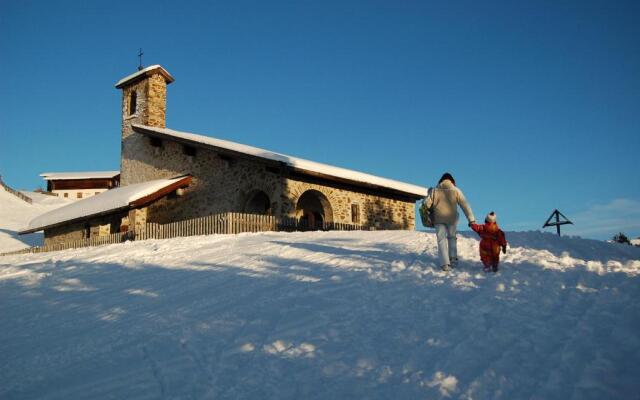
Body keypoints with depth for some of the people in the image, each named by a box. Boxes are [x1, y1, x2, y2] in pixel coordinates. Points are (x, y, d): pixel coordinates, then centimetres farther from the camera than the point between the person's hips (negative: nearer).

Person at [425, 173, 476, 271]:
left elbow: (427, 204, -4)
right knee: (452, 237, 21)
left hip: (438, 219, 0)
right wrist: (471, 219, -7)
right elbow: (465, 205, -6)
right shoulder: (456, 190, -2)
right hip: (452, 218, 0)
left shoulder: (434, 190, -1)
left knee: (441, 240, 4)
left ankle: (445, 263, -6)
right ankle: (453, 258, 10)